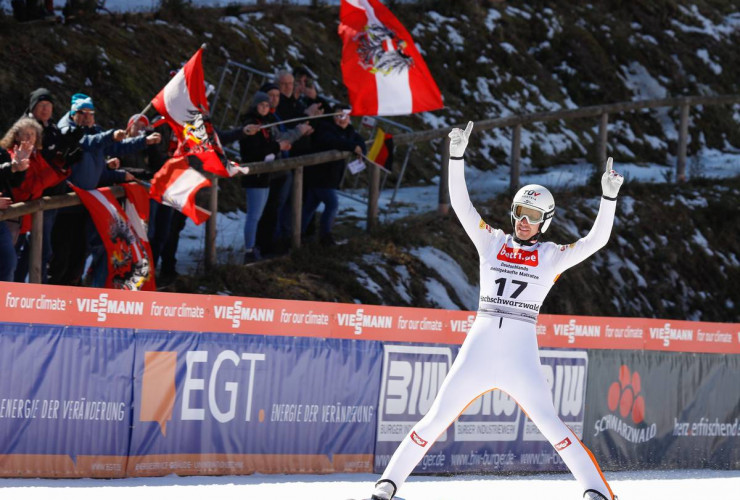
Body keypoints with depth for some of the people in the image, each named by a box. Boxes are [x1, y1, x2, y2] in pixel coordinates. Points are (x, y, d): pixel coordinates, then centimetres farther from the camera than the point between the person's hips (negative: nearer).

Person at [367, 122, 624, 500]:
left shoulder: (551, 256, 9)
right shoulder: (492, 242, 11)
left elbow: (595, 240, -1)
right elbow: (460, 204, 4)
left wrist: (609, 198, -12)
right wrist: (456, 156, -5)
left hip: (521, 357, -2)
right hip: (478, 350, 2)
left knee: (549, 424, -11)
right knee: (436, 419, 3)